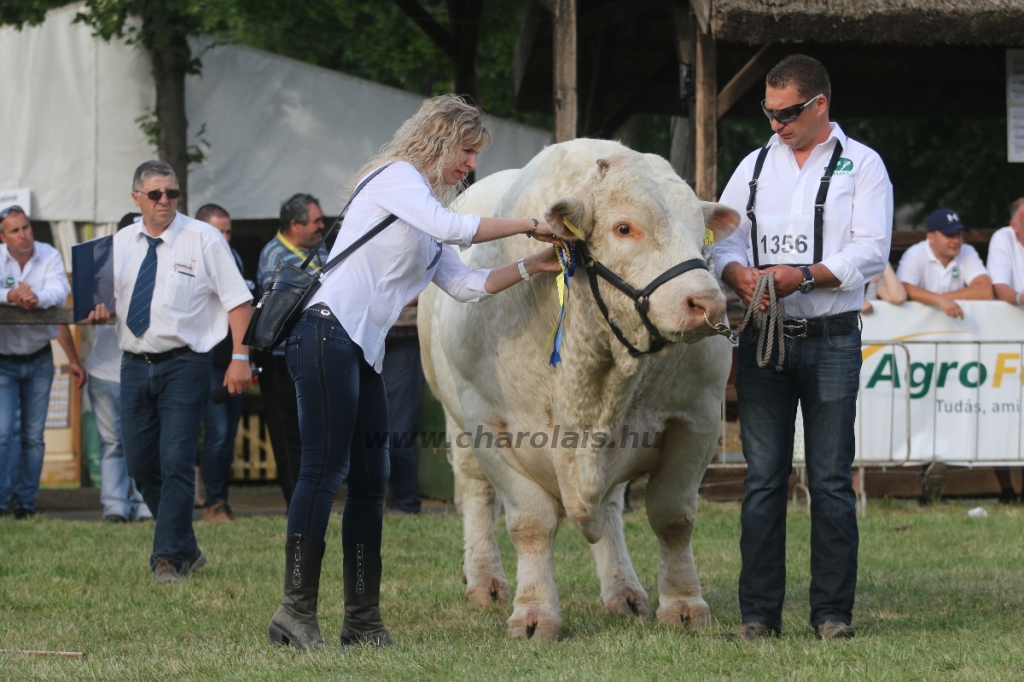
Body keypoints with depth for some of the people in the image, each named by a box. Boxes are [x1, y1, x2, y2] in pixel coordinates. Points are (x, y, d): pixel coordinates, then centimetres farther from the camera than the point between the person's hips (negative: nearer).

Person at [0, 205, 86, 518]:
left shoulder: (49, 256, -3)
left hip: (38, 360, 2)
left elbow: (60, 292, -18)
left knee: (33, 435, 6)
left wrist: (38, 298, -37)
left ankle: (26, 501, 12)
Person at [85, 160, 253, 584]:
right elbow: (108, 297, 20)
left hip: (183, 365, -5)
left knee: (176, 463, -9)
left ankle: (169, 559, -2)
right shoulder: (121, 243, 10)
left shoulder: (202, 239, -3)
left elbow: (237, 299, -5)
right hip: (135, 365, 5)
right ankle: (186, 549, 21)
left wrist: (240, 357, -14)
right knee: (141, 464, 7)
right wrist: (99, 310, -5)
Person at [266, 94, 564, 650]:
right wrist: (526, 225, -9)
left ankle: (362, 620, 9)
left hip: (365, 352, 10)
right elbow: (449, 228, -17)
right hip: (329, 331, -10)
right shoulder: (396, 177, -2)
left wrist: (532, 266, 13)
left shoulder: (427, 206, 24)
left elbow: (466, 285, 22)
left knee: (370, 481, 7)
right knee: (325, 469, -13)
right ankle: (296, 612, -14)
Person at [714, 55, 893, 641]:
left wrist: (804, 275, -17)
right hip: (762, 336, 3)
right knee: (763, 479, 2)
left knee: (831, 479, -2)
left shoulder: (862, 166, 4)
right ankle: (759, 615, 5)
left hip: (831, 342, -3)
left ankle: (833, 614, 4)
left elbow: (871, 252, -6)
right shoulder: (756, 165, 15)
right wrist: (740, 273, -12)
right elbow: (722, 240, 10)